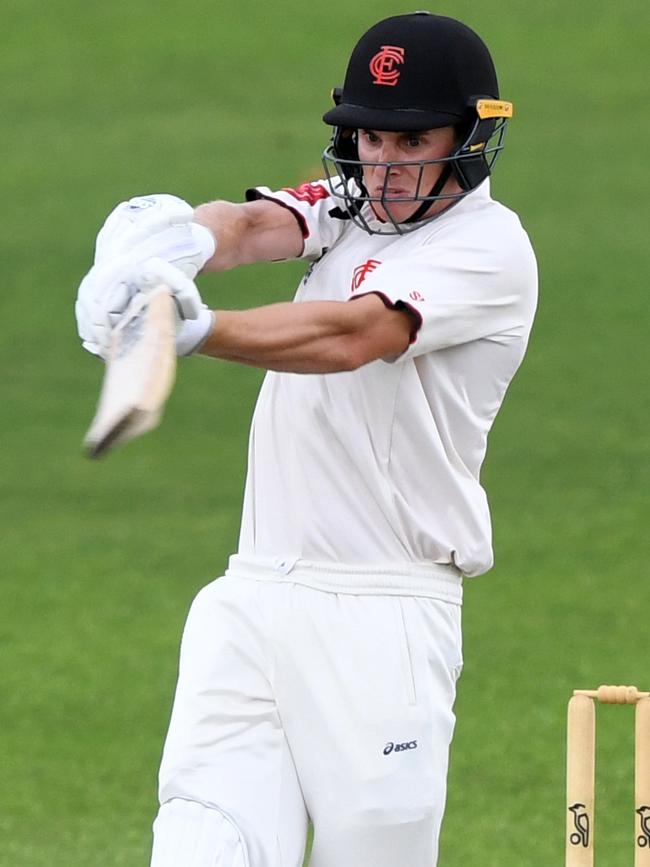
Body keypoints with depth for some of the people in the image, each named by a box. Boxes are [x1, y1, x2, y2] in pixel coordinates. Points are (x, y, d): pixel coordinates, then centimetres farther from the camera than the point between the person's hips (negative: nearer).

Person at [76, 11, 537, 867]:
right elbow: (257, 226, -6)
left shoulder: (489, 244, -5)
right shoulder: (349, 204, 16)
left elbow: (352, 337, -22)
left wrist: (197, 330, -39)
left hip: (380, 623, -5)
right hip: (252, 602, 5)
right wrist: (183, 238, -32)